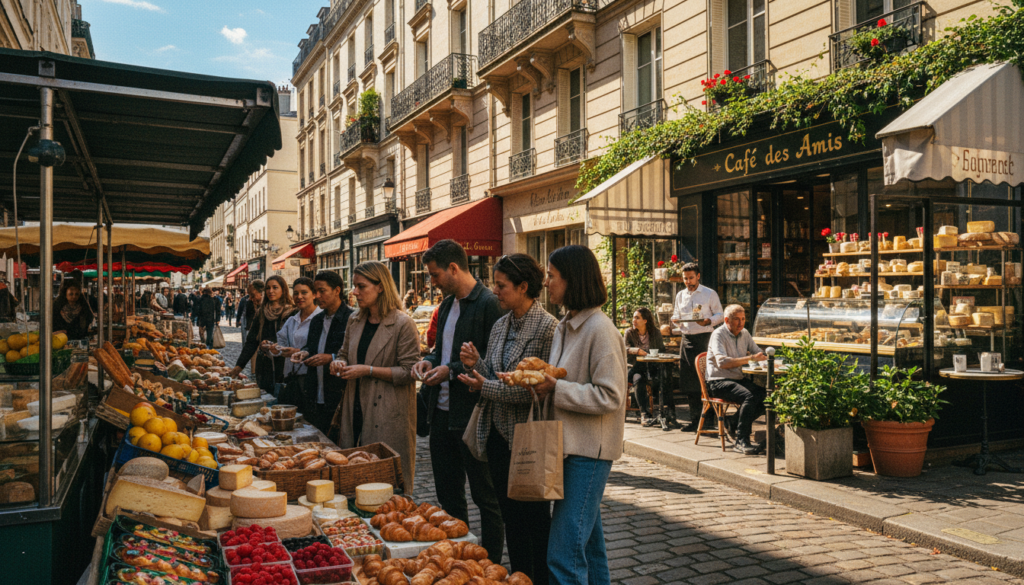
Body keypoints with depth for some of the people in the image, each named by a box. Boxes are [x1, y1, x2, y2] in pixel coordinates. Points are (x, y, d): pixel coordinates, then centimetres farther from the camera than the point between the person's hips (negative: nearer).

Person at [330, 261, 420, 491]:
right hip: (355, 410, 6)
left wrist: (368, 370, -17)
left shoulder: (403, 324, -10)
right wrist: (339, 363, 1)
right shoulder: (355, 322, 11)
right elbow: (344, 354, 25)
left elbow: (408, 371, -13)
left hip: (389, 415, -6)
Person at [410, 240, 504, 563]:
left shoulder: (489, 304, -15)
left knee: (485, 497, 5)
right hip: (442, 412, 9)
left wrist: (451, 370, -18)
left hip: (472, 414, -9)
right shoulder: (447, 304, 13)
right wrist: (429, 361, 4)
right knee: (447, 493, 18)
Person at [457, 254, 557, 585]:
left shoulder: (547, 327, -14)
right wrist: (475, 365, -8)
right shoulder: (500, 325, 8)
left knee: (535, 517, 6)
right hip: (499, 435, 7)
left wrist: (488, 388, -18)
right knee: (511, 517, 16)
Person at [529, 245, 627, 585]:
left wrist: (556, 389, -20)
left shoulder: (600, 330, -16)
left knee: (564, 552, -8)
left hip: (589, 451, -9)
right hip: (569, 444, 9)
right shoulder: (565, 327, 13)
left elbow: (610, 397, -20)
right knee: (589, 541, 20)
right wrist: (540, 382, 0)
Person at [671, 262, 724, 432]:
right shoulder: (680, 295, 16)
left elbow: (720, 315, 3)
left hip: (704, 338, -5)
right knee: (687, 379, 5)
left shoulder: (710, 294, 3)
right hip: (687, 339, 5)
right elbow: (676, 316, 20)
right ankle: (695, 417, 16)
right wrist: (676, 320, -3)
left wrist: (709, 320, -17)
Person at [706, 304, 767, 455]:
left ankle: (735, 423, -1)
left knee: (765, 396, -18)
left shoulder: (744, 333, 12)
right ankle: (741, 442, -27)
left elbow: (758, 353, 20)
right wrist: (750, 358, -30)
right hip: (718, 382, -7)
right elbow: (722, 362, -26)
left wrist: (764, 357, -6)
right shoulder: (718, 335, -11)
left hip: (739, 380, 7)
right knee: (749, 396, -32)